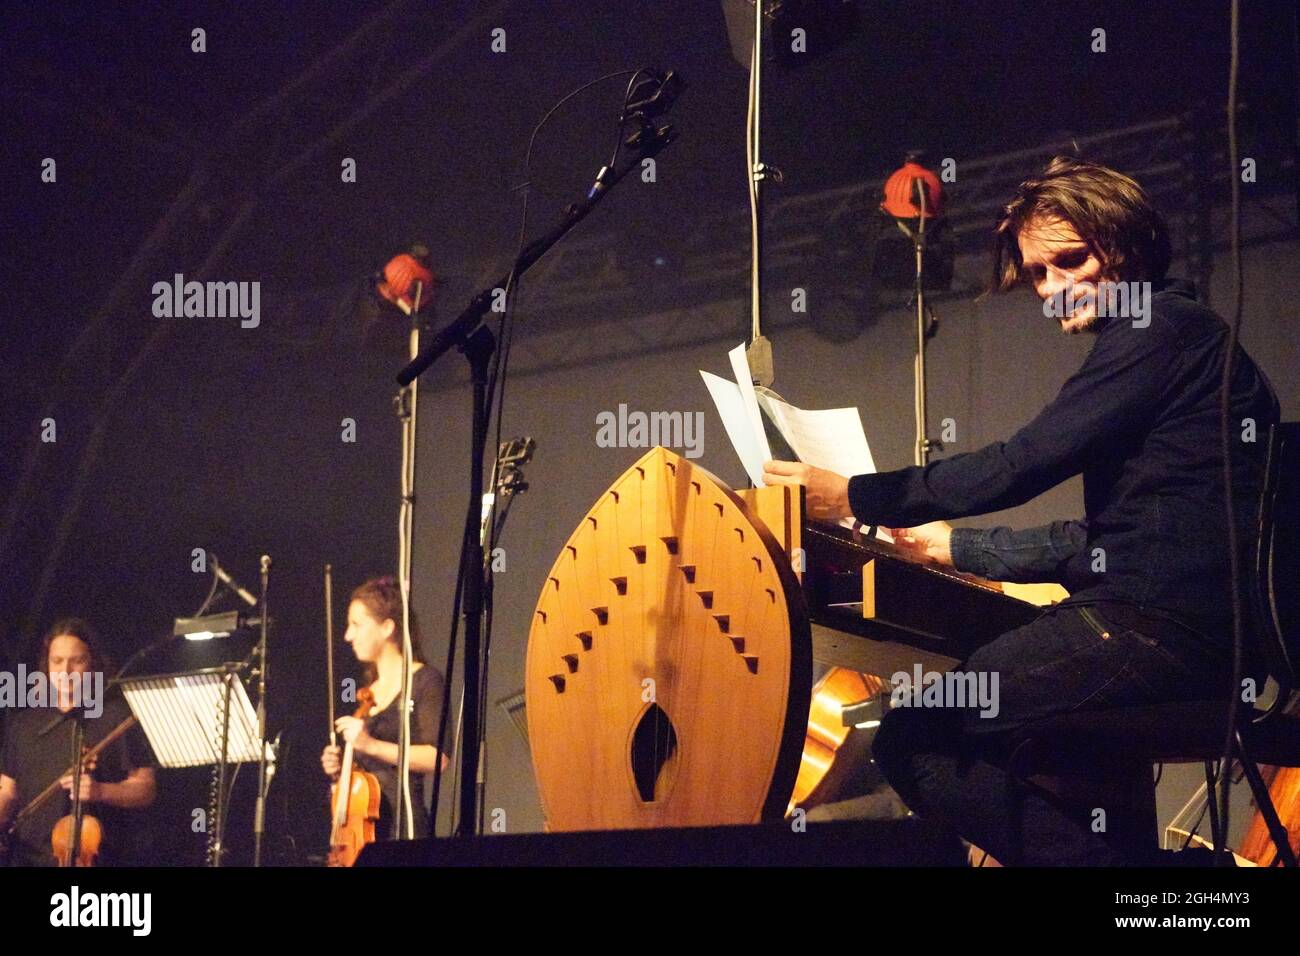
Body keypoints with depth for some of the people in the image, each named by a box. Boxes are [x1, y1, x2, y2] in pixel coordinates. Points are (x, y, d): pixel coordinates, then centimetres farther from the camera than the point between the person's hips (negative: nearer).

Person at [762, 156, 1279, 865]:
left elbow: (1022, 465, -13)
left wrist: (854, 497, -6)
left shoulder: (1160, 328, -7)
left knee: (910, 743, -13)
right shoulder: (1177, 334, 25)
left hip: (1162, 627, -11)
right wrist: (956, 546, 33)